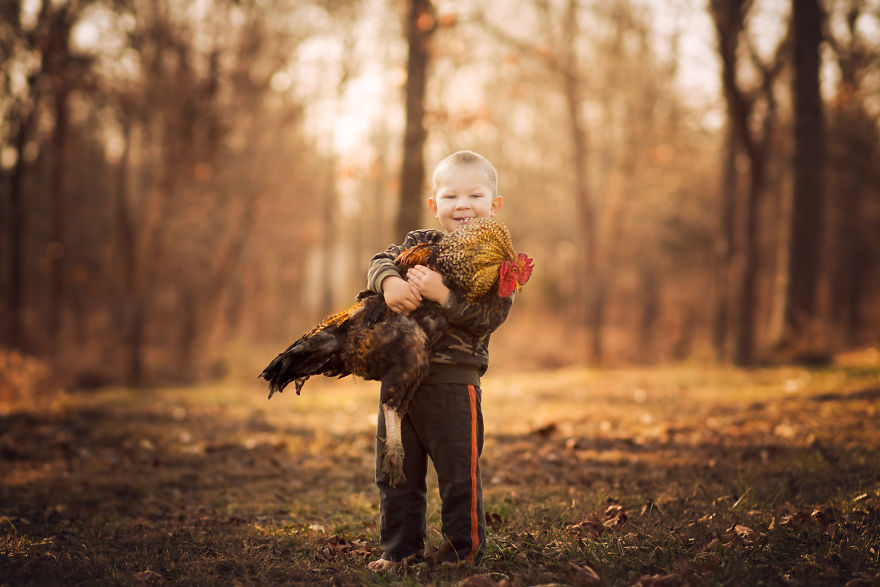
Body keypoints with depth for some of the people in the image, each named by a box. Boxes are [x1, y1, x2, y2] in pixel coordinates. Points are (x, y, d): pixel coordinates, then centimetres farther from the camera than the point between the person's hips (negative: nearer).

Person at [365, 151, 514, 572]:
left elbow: (490, 316, -16)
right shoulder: (421, 243, 10)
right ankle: (400, 547, 26)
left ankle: (465, 548, 18)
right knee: (396, 471, 13)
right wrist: (390, 282, -26)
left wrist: (441, 295, -28)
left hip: (452, 382, -5)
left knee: (458, 471, 1)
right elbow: (381, 261, -3)